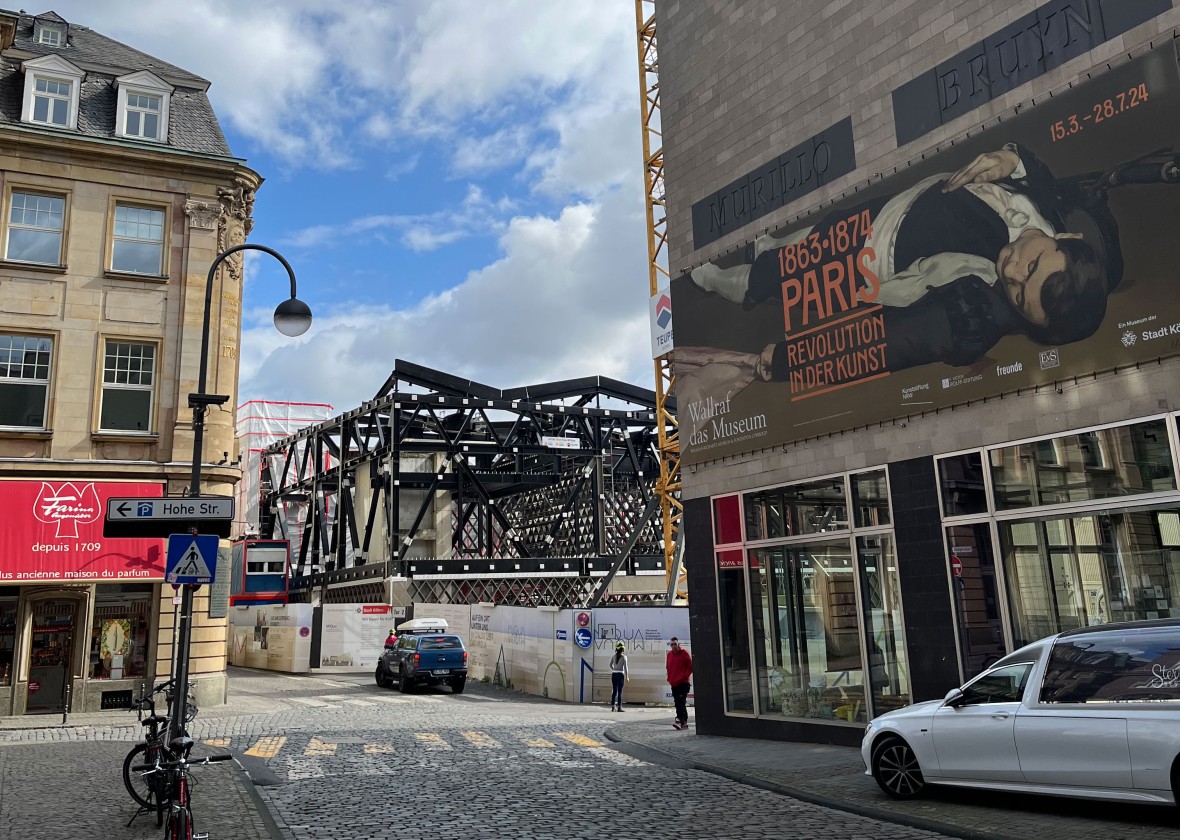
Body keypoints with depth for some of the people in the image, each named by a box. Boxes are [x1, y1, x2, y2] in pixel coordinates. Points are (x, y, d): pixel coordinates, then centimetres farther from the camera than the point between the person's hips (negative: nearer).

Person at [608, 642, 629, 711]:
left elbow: (611, 665, 16)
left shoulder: (614, 656, 6)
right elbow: (625, 667, -10)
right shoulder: (624, 656, -7)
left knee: (614, 691, 9)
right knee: (620, 691, -1)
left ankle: (613, 707, 9)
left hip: (614, 674, 4)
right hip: (620, 674, -4)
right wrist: (627, 676, -4)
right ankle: (619, 707, -2)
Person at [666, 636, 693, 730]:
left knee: (681, 703, -14)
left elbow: (690, 667, -4)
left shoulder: (685, 654, -3)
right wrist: (669, 678, 9)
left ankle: (681, 721, -19)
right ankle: (684, 722, 12)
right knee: (678, 703, 6)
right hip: (674, 683, 6)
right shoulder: (669, 654, 12)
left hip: (683, 683, -6)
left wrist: (684, 677, -13)